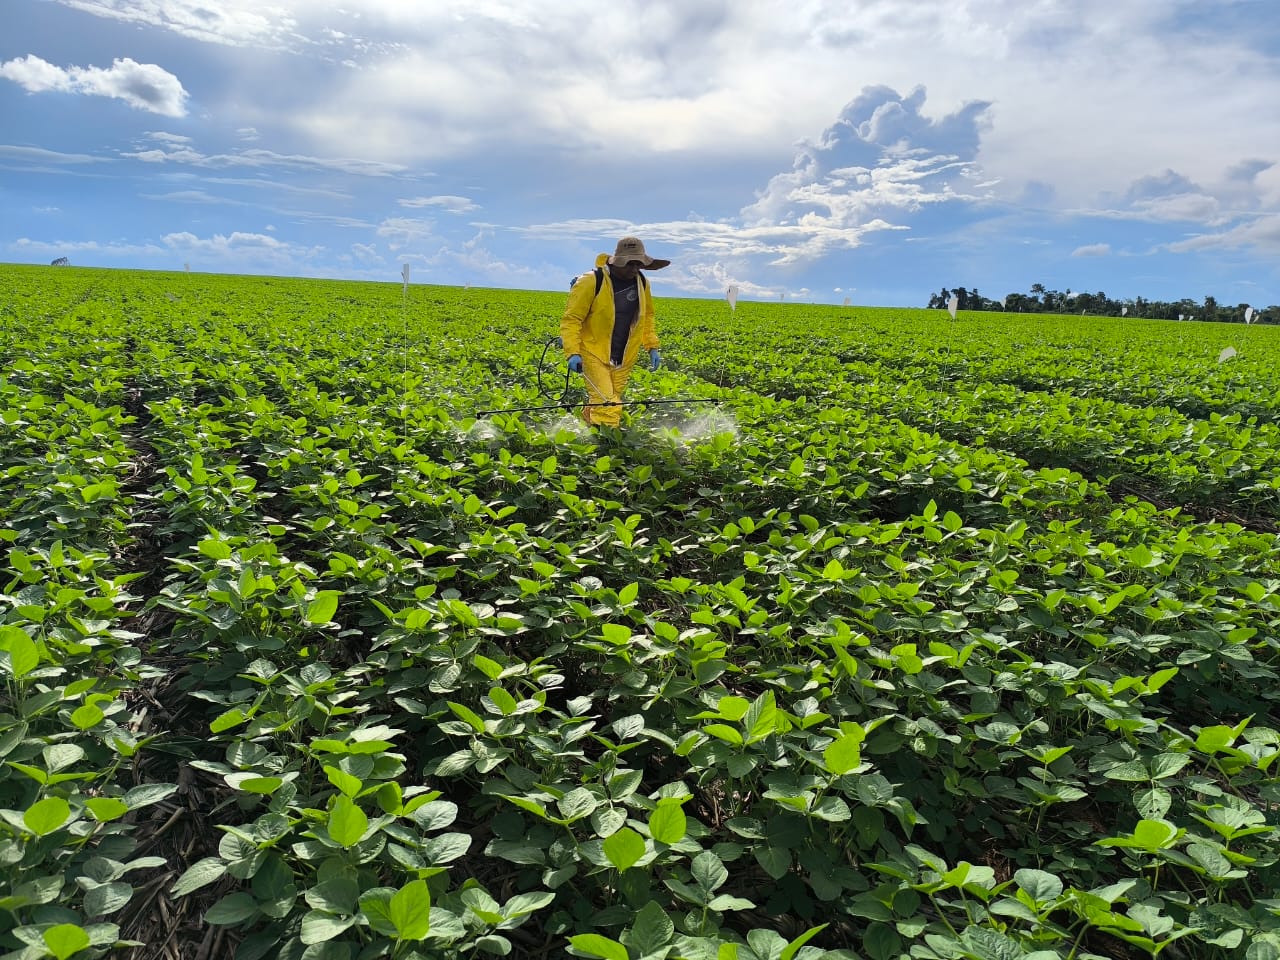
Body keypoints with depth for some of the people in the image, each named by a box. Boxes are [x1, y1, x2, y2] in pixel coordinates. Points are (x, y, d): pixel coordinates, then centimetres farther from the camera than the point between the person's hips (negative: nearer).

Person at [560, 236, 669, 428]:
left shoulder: (642, 283, 5)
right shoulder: (591, 282, -14)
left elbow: (647, 316, 22)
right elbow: (571, 319, -13)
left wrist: (652, 347, 14)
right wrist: (573, 353, -24)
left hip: (623, 358, 6)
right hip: (595, 354, -6)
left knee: (611, 403, 10)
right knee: (606, 407, -16)